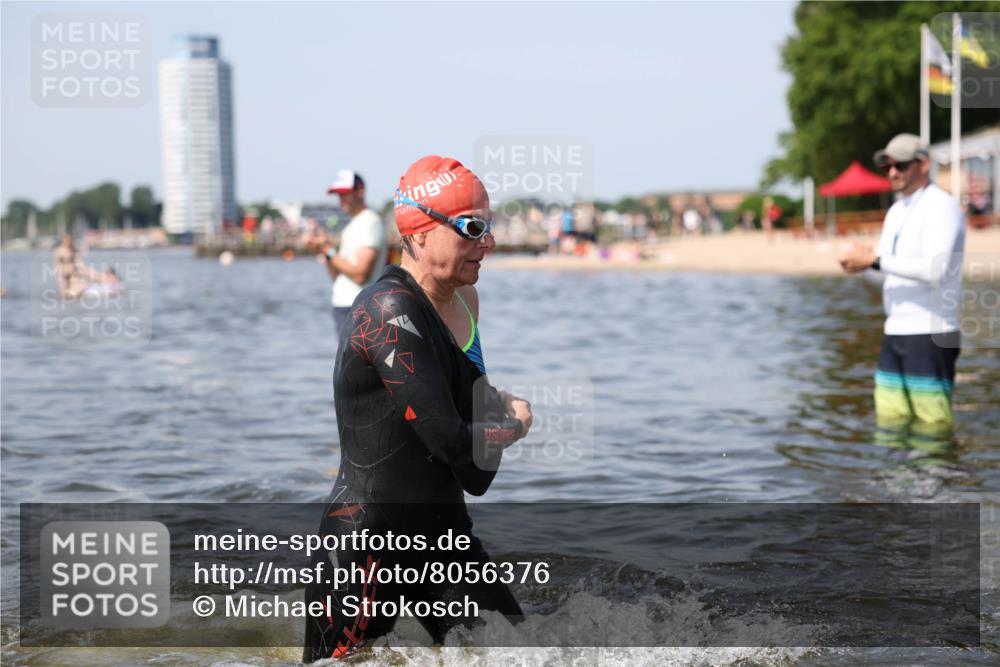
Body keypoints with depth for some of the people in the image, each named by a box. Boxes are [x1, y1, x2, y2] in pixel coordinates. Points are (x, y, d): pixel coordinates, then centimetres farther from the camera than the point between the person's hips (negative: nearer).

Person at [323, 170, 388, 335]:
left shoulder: (370, 222, -10)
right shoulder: (352, 225, 20)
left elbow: (360, 274, -20)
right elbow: (337, 276, 18)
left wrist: (330, 252, -14)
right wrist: (326, 251, 2)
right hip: (343, 305, 10)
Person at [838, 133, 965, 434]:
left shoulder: (941, 206, -10)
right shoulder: (897, 211, 18)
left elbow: (936, 269, -22)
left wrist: (876, 260, -21)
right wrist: (861, 260, -3)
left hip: (930, 334, -9)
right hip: (895, 331, 9)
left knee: (930, 421, -8)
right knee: (890, 420, 9)